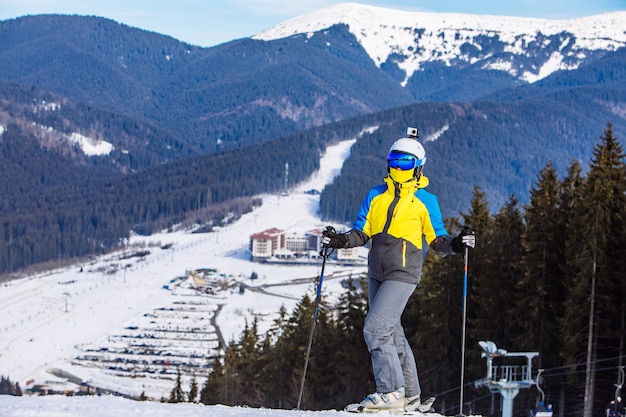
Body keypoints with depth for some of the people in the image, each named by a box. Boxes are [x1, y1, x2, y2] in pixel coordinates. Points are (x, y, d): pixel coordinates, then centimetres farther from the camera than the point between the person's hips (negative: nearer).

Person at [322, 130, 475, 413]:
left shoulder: (425, 200, 0)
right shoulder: (376, 196, 12)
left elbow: (437, 239, 3)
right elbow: (361, 233, 11)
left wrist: (456, 244, -17)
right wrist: (339, 240, -7)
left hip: (403, 275, -6)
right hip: (376, 274, 6)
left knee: (375, 329, -18)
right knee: (391, 334, 11)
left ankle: (390, 392, -15)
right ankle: (409, 395, 20)